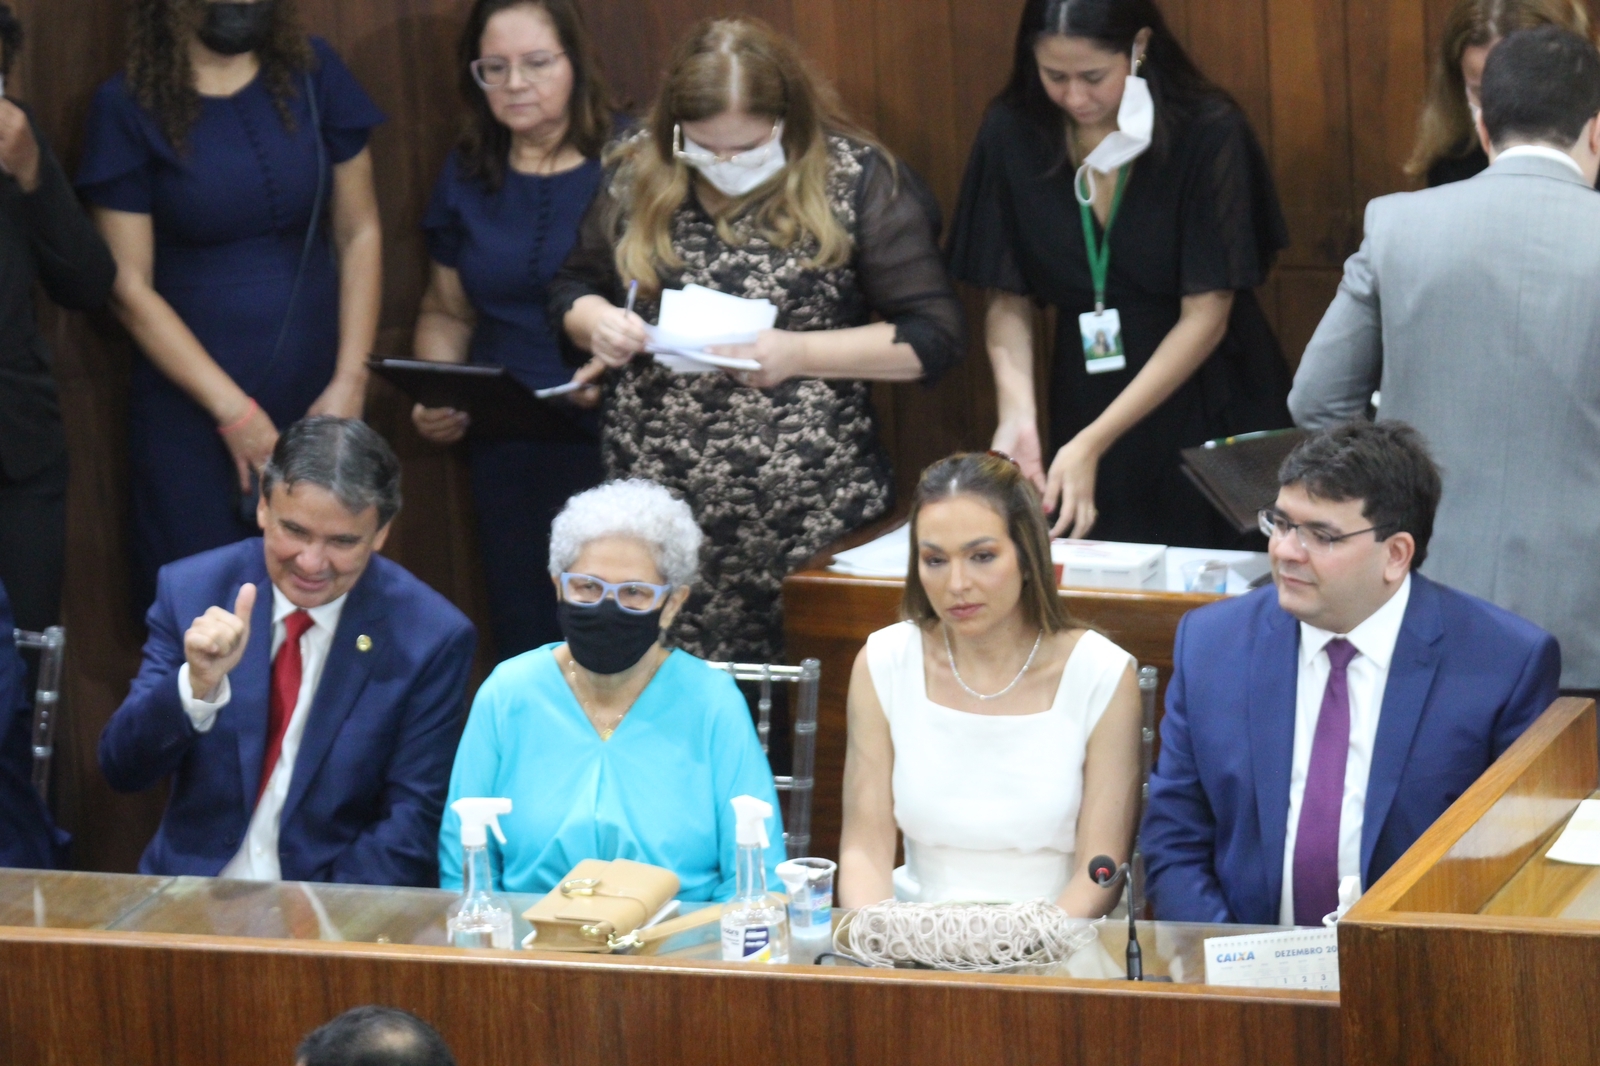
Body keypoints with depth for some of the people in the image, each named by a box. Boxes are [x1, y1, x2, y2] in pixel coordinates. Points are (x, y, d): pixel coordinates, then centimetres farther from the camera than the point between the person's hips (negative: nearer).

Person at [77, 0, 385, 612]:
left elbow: (359, 232, 8)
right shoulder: (129, 108, -4)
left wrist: (349, 383, -2)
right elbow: (129, 288, -6)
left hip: (320, 404, 3)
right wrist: (233, 412, -11)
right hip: (193, 416, -2)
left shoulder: (314, 75, 5)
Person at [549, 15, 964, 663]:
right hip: (656, 507, 3)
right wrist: (596, 323, -3)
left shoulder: (857, 180, -3)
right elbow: (575, 288, 21)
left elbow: (934, 337, -3)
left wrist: (800, 353, -15)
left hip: (807, 515, -3)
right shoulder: (639, 174, 8)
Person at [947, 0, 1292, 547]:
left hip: (1209, 412, -2)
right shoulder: (1013, 134, -5)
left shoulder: (1208, 132, -14)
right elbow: (1008, 300, 1)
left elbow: (1205, 315, -15)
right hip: (1083, 396, 2)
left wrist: (1094, 442, -21)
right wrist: (1018, 415, -19)